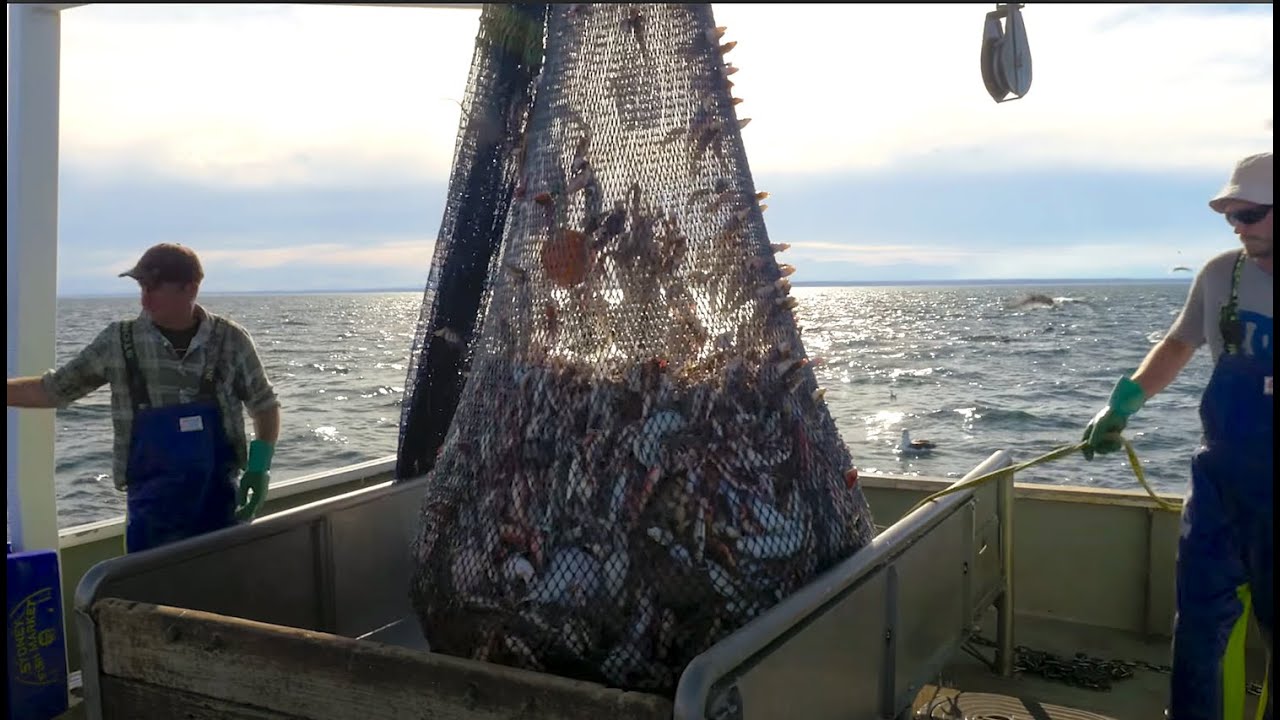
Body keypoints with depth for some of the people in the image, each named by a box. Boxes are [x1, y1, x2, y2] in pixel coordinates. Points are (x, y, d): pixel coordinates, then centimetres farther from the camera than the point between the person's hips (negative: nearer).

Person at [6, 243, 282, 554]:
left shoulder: (230, 340, -5)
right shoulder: (119, 341, -3)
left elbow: (265, 404, 5)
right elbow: (52, 389, 6)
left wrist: (259, 465, -6)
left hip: (219, 507, 0)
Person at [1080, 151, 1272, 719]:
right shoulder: (1221, 275, -1)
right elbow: (1178, 344, 13)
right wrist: (1125, 401, 0)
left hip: (1263, 487, -3)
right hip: (1220, 478, 3)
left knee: (1271, 622, 11)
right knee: (1199, 622, 9)